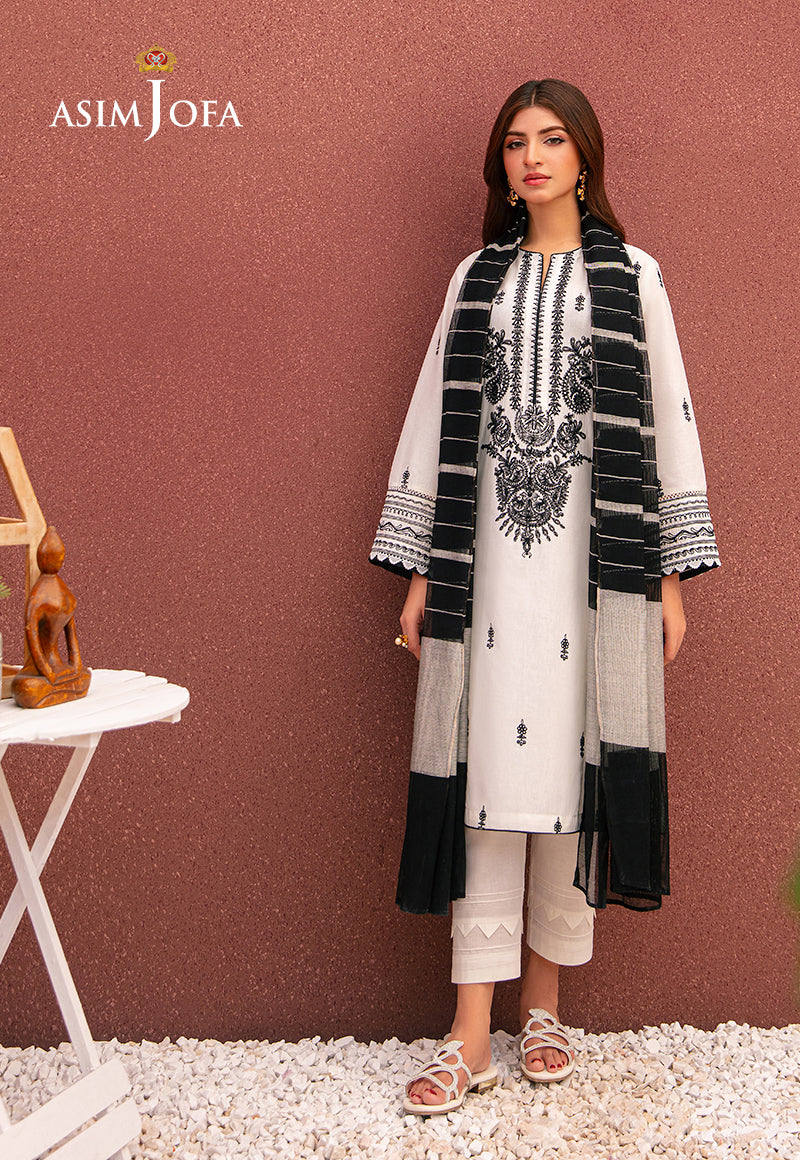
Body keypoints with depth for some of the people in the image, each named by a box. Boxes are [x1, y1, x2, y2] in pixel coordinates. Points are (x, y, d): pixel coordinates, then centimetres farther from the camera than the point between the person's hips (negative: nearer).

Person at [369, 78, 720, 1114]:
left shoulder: (630, 277, 8)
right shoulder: (476, 277, 13)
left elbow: (667, 419, 5)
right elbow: (435, 417, 10)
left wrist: (673, 575, 0)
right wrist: (418, 573, 5)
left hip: (594, 560, -1)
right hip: (486, 559, 1)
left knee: (570, 767, 2)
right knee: (486, 777, -2)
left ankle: (544, 1002, 18)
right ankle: (472, 1035, 3)